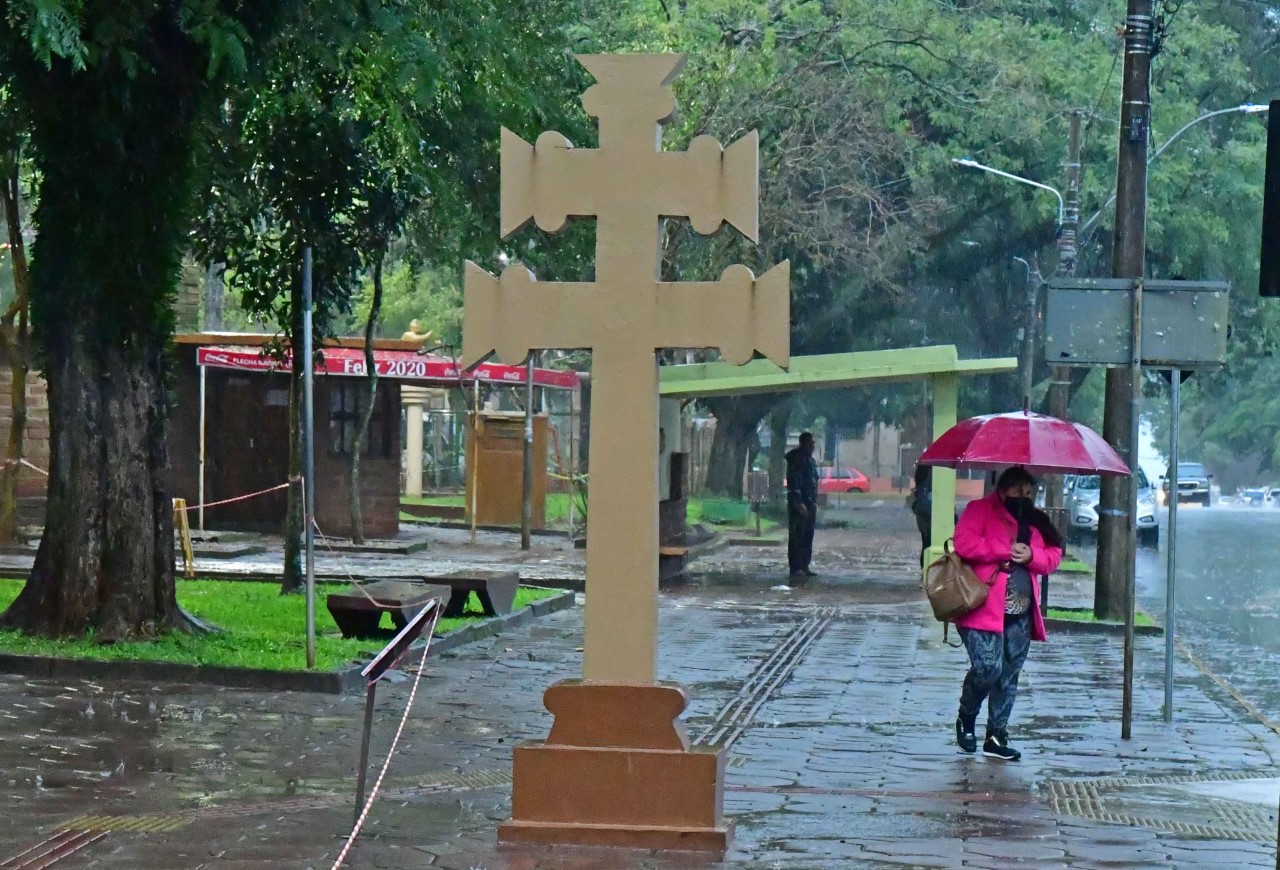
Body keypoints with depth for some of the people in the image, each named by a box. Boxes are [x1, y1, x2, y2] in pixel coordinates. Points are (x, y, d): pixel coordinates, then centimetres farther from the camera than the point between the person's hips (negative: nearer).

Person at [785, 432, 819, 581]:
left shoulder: (810, 460, 17)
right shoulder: (797, 460, -13)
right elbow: (794, 483, -19)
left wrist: (814, 503, 20)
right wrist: (798, 503, -24)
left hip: (809, 503, 10)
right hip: (799, 503, -10)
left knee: (808, 537, 12)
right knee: (797, 537, -9)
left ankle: (804, 567, 18)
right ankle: (796, 568, -11)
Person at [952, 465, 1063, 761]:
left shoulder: (1035, 522, 15)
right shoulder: (980, 511, -3)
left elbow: (1053, 555, 13)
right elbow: (964, 544, -18)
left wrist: (1032, 556, -9)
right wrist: (1006, 550, -16)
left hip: (1020, 615, 7)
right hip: (983, 610, -7)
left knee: (1008, 676, 7)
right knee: (987, 667, -17)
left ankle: (997, 736, 16)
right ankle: (965, 719, 10)